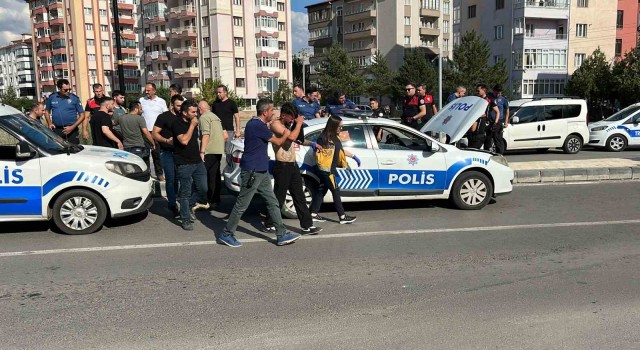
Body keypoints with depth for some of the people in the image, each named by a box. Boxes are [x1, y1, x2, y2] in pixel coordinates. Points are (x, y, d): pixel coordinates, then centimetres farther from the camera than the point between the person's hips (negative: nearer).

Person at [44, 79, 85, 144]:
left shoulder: (75, 98, -1)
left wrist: (72, 127, -10)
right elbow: (47, 111, 21)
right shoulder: (52, 97, 7)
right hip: (56, 131, 2)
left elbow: (82, 115, 0)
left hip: (71, 131, -2)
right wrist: (49, 123, 5)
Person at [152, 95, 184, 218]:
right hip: (167, 152, -5)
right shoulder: (164, 117, -5)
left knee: (178, 178, 8)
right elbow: (154, 133, -9)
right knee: (171, 179, -6)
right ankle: (172, 205, 3)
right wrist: (166, 140, -24)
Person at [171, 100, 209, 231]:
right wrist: (192, 125, -18)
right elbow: (184, 140, -24)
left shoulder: (192, 122, 13)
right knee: (185, 193, -1)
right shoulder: (177, 124, -11)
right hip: (184, 164, -7)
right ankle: (185, 219, 9)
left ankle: (190, 205, 27)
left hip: (197, 161, 7)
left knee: (203, 188, 3)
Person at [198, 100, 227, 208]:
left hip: (210, 151, -9)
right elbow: (225, 136, 18)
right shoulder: (215, 117, 20)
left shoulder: (204, 117, -7)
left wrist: (202, 151, -20)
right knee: (215, 175, 14)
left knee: (209, 176, -5)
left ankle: (211, 201, -5)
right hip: (219, 150, 9)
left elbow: (206, 135, -18)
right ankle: (216, 199, 20)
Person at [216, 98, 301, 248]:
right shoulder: (258, 126, -19)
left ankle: (281, 235, 12)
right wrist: (285, 134, 11)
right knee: (242, 205, 0)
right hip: (252, 172, -10)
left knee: (273, 202, 8)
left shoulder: (256, 124, 12)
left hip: (261, 171, 10)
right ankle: (226, 235, 13)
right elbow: (278, 142, -9)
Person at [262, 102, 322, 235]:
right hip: (282, 166, -8)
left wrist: (311, 143, 10)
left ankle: (307, 225, 13)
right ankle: (269, 225, 16)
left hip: (293, 165, 9)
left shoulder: (288, 125, 15)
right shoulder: (275, 124, -13)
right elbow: (292, 137, -26)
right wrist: (299, 123, -13)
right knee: (279, 198, 1)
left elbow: (298, 139, 26)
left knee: (299, 197, 9)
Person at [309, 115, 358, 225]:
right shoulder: (323, 137, -14)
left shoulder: (335, 138, 12)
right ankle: (342, 217, 4)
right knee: (336, 191, -3)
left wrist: (354, 157, 26)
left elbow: (342, 150, 24)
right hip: (325, 169, -9)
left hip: (331, 169, 9)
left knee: (322, 191, 11)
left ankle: (314, 215, 17)